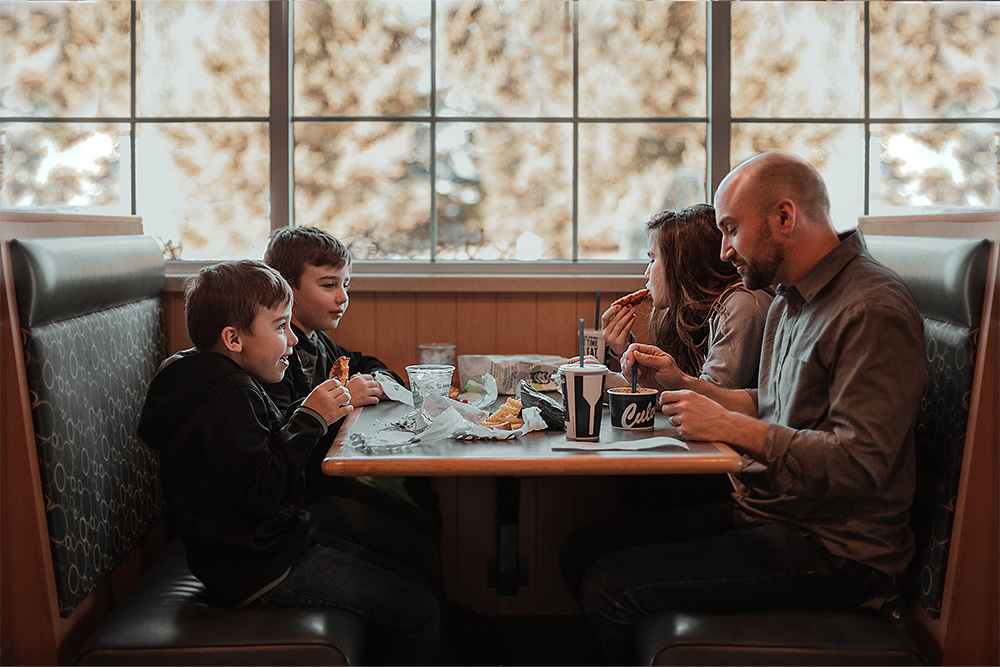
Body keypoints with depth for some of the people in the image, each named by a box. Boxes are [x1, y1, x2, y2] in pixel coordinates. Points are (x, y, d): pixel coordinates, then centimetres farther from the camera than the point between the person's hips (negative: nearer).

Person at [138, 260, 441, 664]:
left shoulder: (232, 384, 11)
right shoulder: (227, 396, -22)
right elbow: (261, 493, -27)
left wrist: (321, 414, 5)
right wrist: (310, 419, -20)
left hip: (278, 541, 11)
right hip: (257, 571, -11)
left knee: (409, 582, 12)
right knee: (417, 608, -9)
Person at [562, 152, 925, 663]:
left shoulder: (874, 311, -18)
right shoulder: (790, 301, 14)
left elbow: (860, 463, -26)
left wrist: (727, 426, -20)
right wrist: (682, 383, 9)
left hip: (830, 547, -9)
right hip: (766, 511, 9)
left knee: (609, 587, -17)